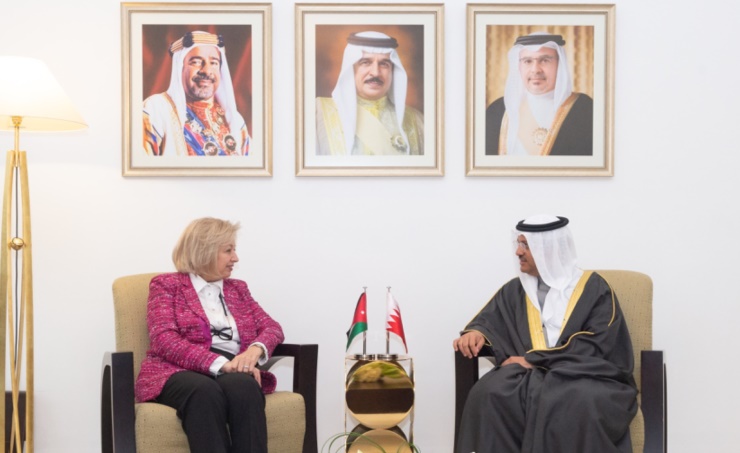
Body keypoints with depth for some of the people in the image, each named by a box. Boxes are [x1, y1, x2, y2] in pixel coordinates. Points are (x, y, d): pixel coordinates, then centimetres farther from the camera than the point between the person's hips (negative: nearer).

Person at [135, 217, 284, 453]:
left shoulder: (237, 288, 25)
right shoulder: (166, 285, 10)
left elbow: (272, 327, 16)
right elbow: (165, 340, -6)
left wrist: (255, 349, -10)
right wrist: (220, 363, -19)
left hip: (234, 373, 3)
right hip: (180, 372, -3)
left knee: (243, 387, -36)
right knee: (206, 392, -40)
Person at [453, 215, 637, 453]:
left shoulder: (594, 288, 4)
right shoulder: (515, 290, 17)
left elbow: (594, 347, -6)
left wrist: (533, 360, -13)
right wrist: (475, 334, -12)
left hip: (587, 376, -3)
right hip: (530, 375, 3)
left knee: (577, 402, -40)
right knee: (490, 393, -31)